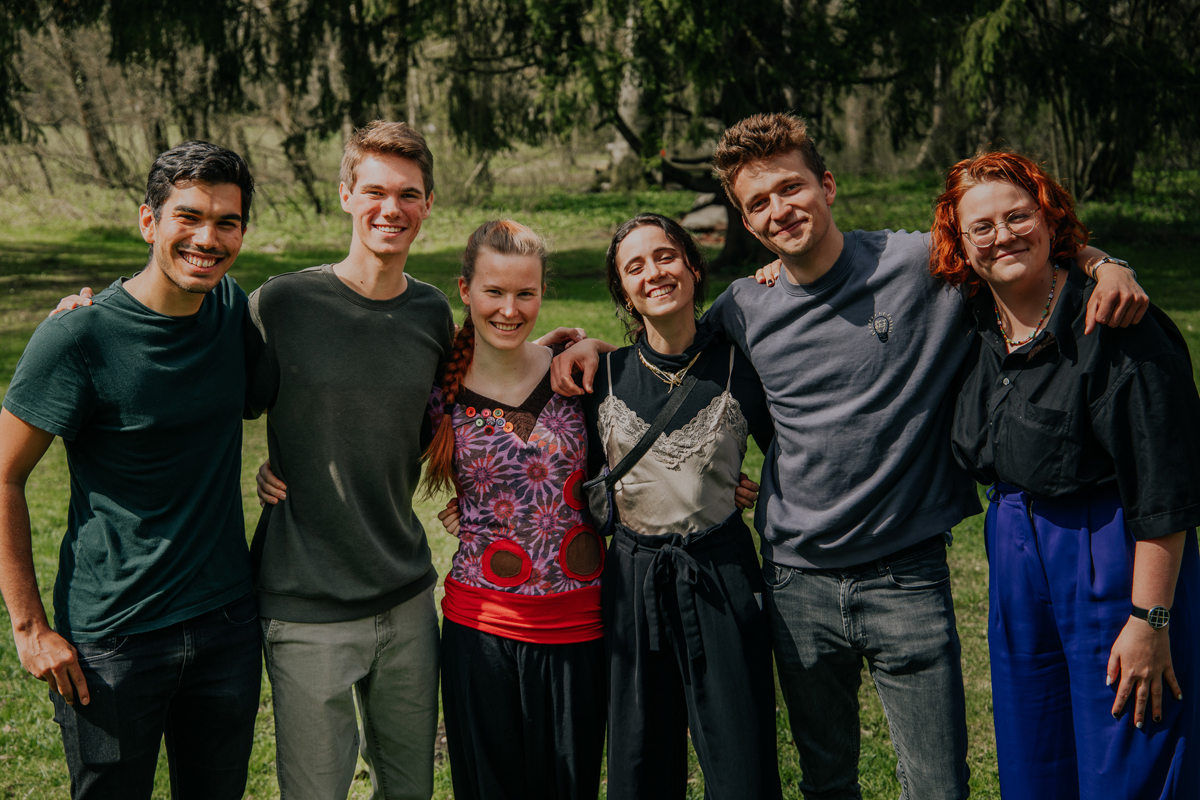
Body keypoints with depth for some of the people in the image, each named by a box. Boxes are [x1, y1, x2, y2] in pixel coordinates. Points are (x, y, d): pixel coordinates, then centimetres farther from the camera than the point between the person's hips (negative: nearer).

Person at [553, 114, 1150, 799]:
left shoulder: (922, 266, -8)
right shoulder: (745, 308, 2)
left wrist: (1105, 267, -16)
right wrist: (595, 346, 5)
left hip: (908, 579, -2)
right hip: (799, 582, 3)